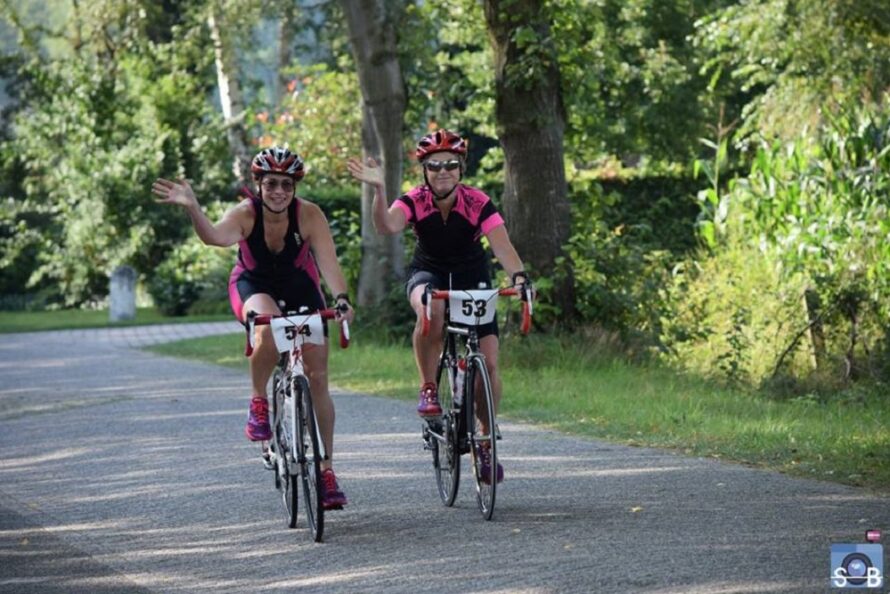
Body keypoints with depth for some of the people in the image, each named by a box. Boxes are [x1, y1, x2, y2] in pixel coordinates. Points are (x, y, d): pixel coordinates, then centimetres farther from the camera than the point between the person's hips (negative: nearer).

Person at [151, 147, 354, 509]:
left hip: (299, 287, 1)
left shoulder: (309, 214, -25)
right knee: (268, 326, -38)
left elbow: (328, 261, -33)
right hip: (253, 285, -1)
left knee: (318, 375, -5)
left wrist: (341, 300, -50)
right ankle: (258, 404, -15)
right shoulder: (245, 214, -26)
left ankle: (326, 468, 2)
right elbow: (215, 236, -46)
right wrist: (192, 208, -65)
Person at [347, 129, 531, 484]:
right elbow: (387, 226, -39)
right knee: (431, 309, -40)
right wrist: (378, 191, -56)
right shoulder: (414, 201, -19)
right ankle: (428, 389, -22)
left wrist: (518, 275, -51)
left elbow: (501, 244, -32)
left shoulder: (478, 203, -21)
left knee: (489, 364, -10)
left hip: (473, 280, 1)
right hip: (428, 274, -1)